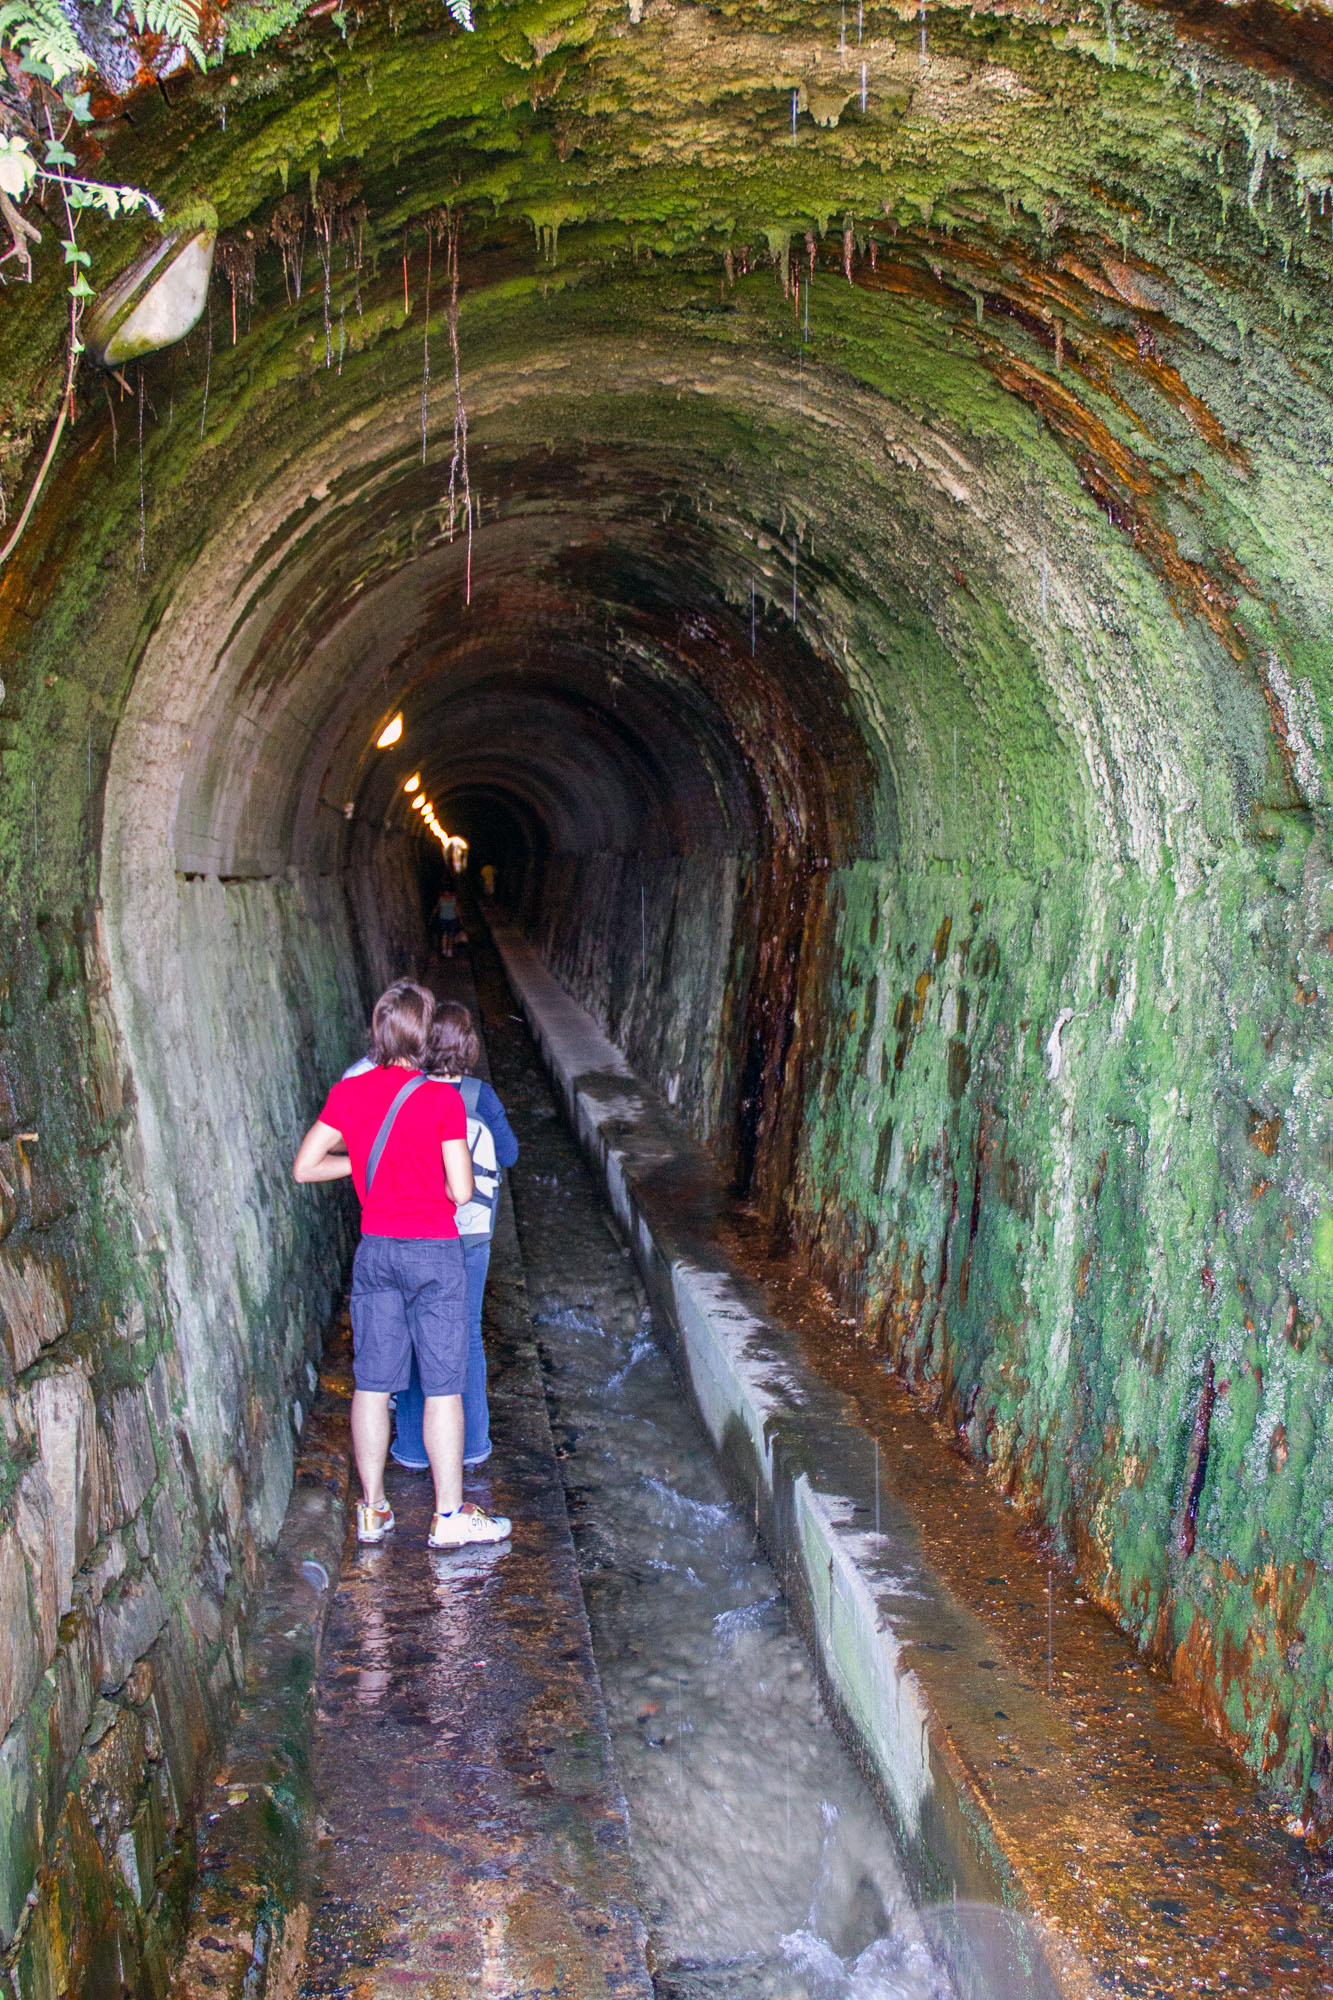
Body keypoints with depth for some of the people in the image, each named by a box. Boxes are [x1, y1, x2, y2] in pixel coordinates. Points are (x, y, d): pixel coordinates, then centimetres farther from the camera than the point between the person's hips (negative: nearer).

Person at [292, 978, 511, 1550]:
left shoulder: (348, 1092, -3)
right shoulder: (443, 1100, -14)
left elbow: (304, 1167, 0)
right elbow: (461, 1191, -14)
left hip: (374, 1250, 4)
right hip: (434, 1251, -4)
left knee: (372, 1383, 12)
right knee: (443, 1387, 4)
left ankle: (372, 1510, 21)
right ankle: (449, 1516, 11)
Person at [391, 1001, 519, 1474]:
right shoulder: (480, 1096, -10)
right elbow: (509, 1153, 1)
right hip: (470, 1234, 1)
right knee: (467, 1336, 14)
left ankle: (414, 1448, 20)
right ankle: (472, 1445, 23)